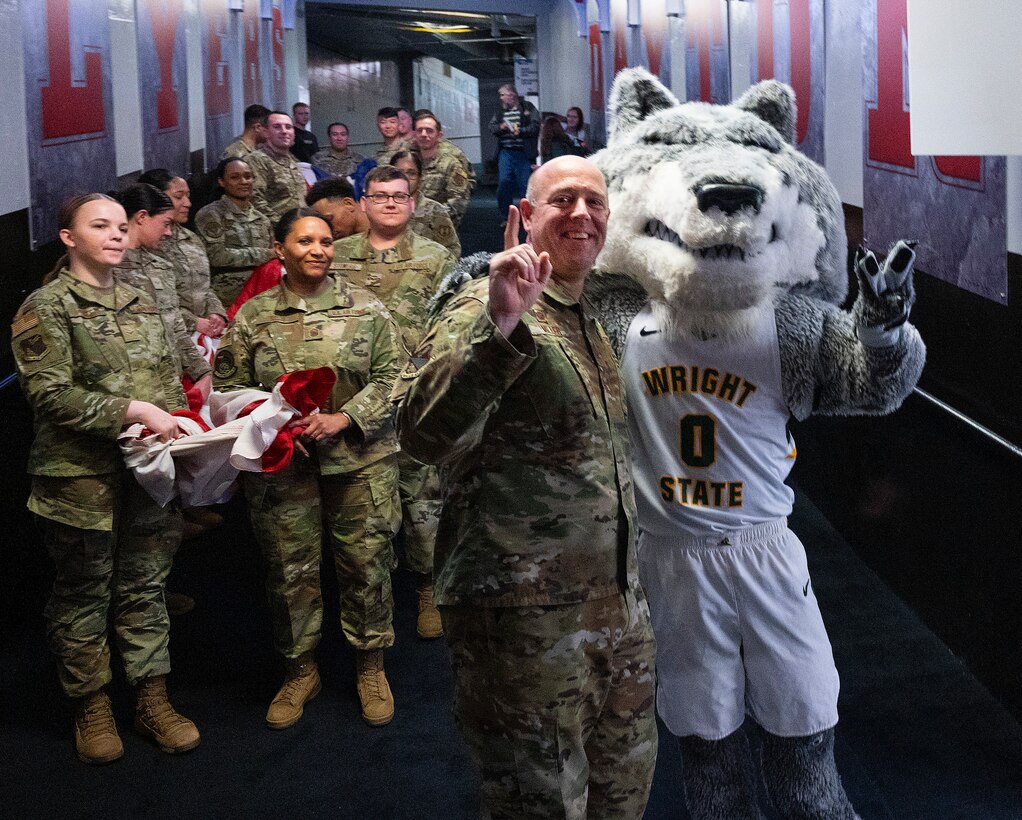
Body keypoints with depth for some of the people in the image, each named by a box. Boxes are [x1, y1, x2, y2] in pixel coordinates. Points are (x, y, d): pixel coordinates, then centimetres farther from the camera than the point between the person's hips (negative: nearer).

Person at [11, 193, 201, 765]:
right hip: (82, 479, -5)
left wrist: (178, 426, 0)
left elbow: (170, 380, 18)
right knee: (84, 594, 8)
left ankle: (153, 700, 25)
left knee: (145, 587, 13)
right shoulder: (46, 307, -8)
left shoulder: (142, 304, 11)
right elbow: (51, 395, -16)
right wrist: (134, 411, -21)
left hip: (148, 471, 5)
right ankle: (92, 707, 24)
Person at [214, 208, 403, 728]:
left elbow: (391, 377, -1)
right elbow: (230, 387, 5)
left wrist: (342, 418, -14)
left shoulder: (364, 308, 1)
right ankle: (300, 670, 28)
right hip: (281, 464, 1)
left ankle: (370, 667, 25)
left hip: (360, 459, 0)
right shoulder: (252, 317, 3)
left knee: (367, 563, 6)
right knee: (290, 569, 8)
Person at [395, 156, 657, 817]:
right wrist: (499, 325, -38)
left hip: (620, 605, 8)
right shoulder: (486, 309, -10)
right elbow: (426, 435, -28)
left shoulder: (598, 317, 15)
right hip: (525, 613, -8)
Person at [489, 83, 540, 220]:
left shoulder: (528, 108, 1)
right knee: (504, 183, -4)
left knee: (525, 185, 0)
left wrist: (520, 131, -20)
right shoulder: (500, 110, 14)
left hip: (524, 152, -3)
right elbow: (491, 127, 14)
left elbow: (535, 126, -8)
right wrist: (500, 127, -7)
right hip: (506, 152, 3)